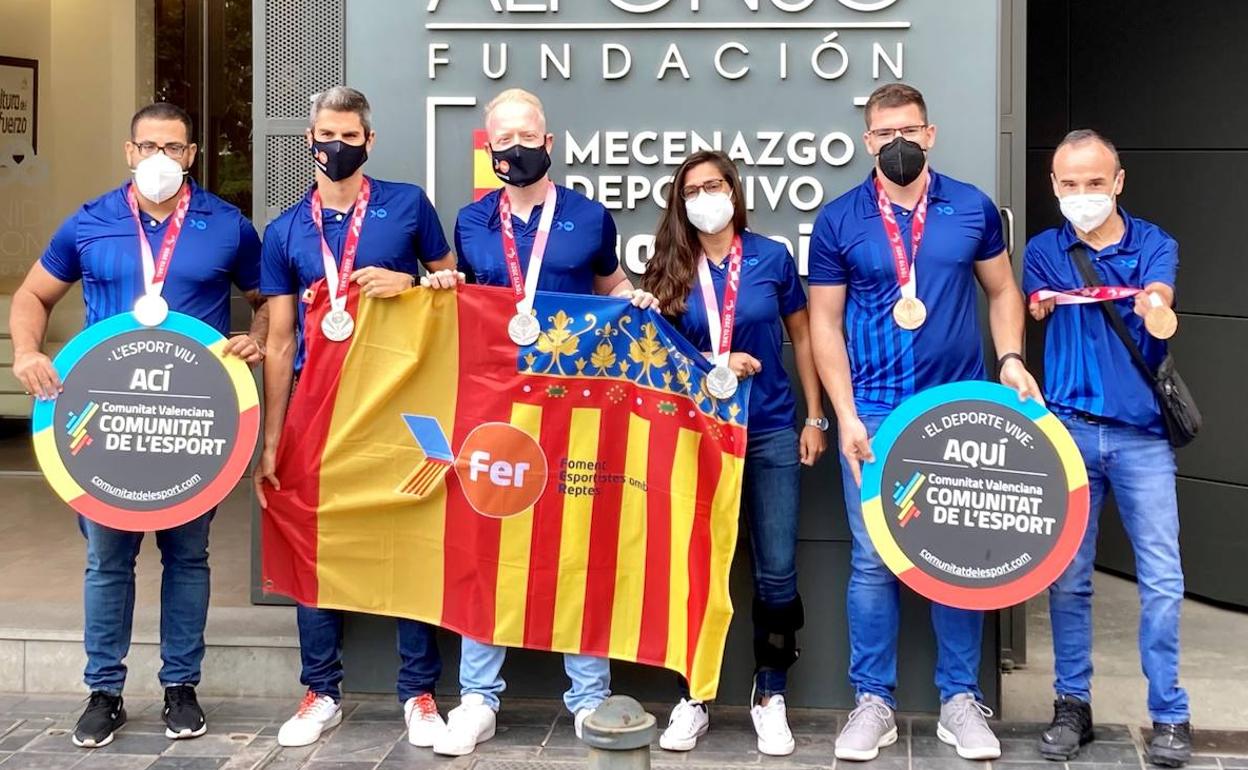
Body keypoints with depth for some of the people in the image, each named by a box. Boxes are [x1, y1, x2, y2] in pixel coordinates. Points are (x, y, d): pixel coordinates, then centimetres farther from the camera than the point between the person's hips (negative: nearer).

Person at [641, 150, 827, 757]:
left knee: (777, 573, 0)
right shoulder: (669, 270, 2)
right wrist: (713, 366, -13)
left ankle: (770, 697, 15)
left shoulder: (772, 258, 1)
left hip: (770, 433, 0)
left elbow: (801, 337, 9)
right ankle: (692, 699, 16)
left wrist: (815, 417, 6)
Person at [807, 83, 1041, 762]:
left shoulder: (972, 208, 5)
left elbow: (1002, 291, 15)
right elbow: (824, 323, 2)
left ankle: (960, 699, 18)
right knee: (872, 561, 0)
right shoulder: (838, 220, 1)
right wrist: (845, 416, -6)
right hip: (874, 414, -1)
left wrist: (1011, 359, -3)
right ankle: (873, 701, 13)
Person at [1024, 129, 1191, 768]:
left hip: (1142, 433, -1)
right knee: (1067, 574, 4)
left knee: (1161, 577, -2)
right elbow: (1036, 315, 3)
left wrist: (1154, 305, -38)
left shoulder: (1154, 246, 3)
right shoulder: (1045, 252, 8)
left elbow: (1158, 295, -16)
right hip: (1068, 428, 1)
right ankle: (1072, 704, 17)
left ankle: (1169, 714, 9)